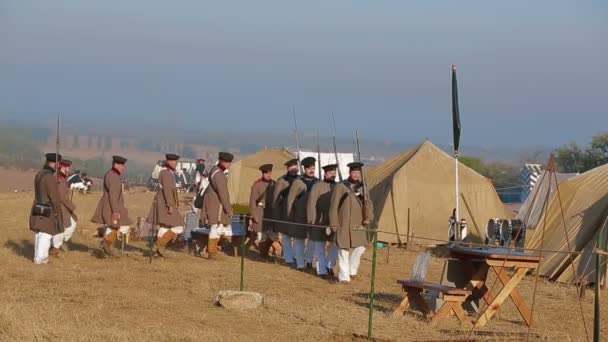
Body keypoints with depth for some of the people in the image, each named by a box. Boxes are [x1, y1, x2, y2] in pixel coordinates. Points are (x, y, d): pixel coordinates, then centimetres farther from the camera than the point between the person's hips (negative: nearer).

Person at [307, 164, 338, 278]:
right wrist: (312, 221, -12)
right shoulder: (317, 187, -4)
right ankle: (322, 270, 13)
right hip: (320, 222, -4)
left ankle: (329, 265, 16)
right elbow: (311, 205, -7)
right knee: (319, 247, 5)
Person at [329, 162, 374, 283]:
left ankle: (352, 270, 24)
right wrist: (333, 224, -7)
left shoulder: (362, 187, 8)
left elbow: (368, 204, 14)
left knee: (360, 248, 1)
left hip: (359, 225, 4)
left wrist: (368, 217, -4)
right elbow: (334, 206, -5)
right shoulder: (341, 187, -6)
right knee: (344, 250, 0)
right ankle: (344, 276, 7)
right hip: (344, 225, -4)